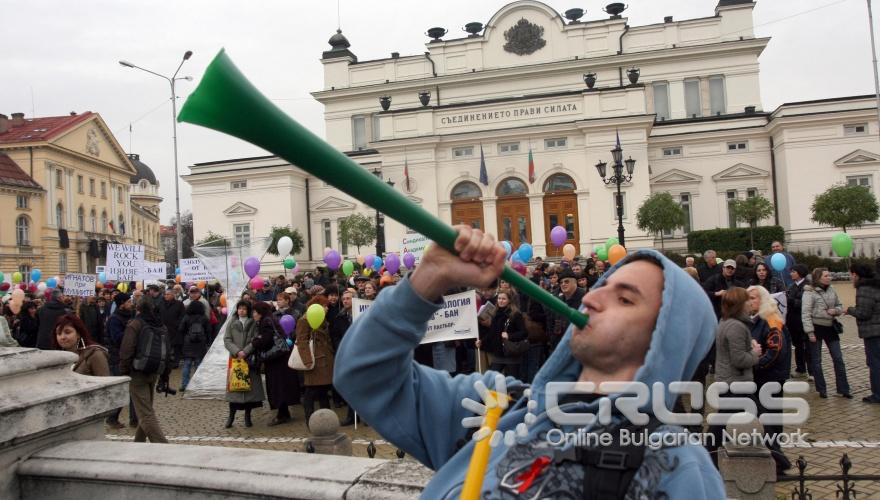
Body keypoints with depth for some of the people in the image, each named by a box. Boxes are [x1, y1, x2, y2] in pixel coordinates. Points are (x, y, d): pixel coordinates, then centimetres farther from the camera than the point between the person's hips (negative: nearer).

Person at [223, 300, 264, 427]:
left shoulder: (254, 323, 3)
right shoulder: (232, 324, 10)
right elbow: (227, 340, 3)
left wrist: (245, 351, -15)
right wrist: (237, 351, -12)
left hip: (250, 359, -1)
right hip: (235, 359, 1)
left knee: (250, 386, 1)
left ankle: (247, 416, 12)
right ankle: (231, 416, 10)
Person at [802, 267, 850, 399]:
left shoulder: (832, 290, 5)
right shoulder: (809, 292, -12)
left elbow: (839, 306, 17)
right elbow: (805, 313, -14)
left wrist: (836, 310, -8)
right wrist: (810, 332, -18)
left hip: (830, 327, 5)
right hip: (816, 327, -5)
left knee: (838, 358, 6)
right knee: (816, 361, 5)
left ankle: (843, 389, 15)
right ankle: (821, 389, 17)